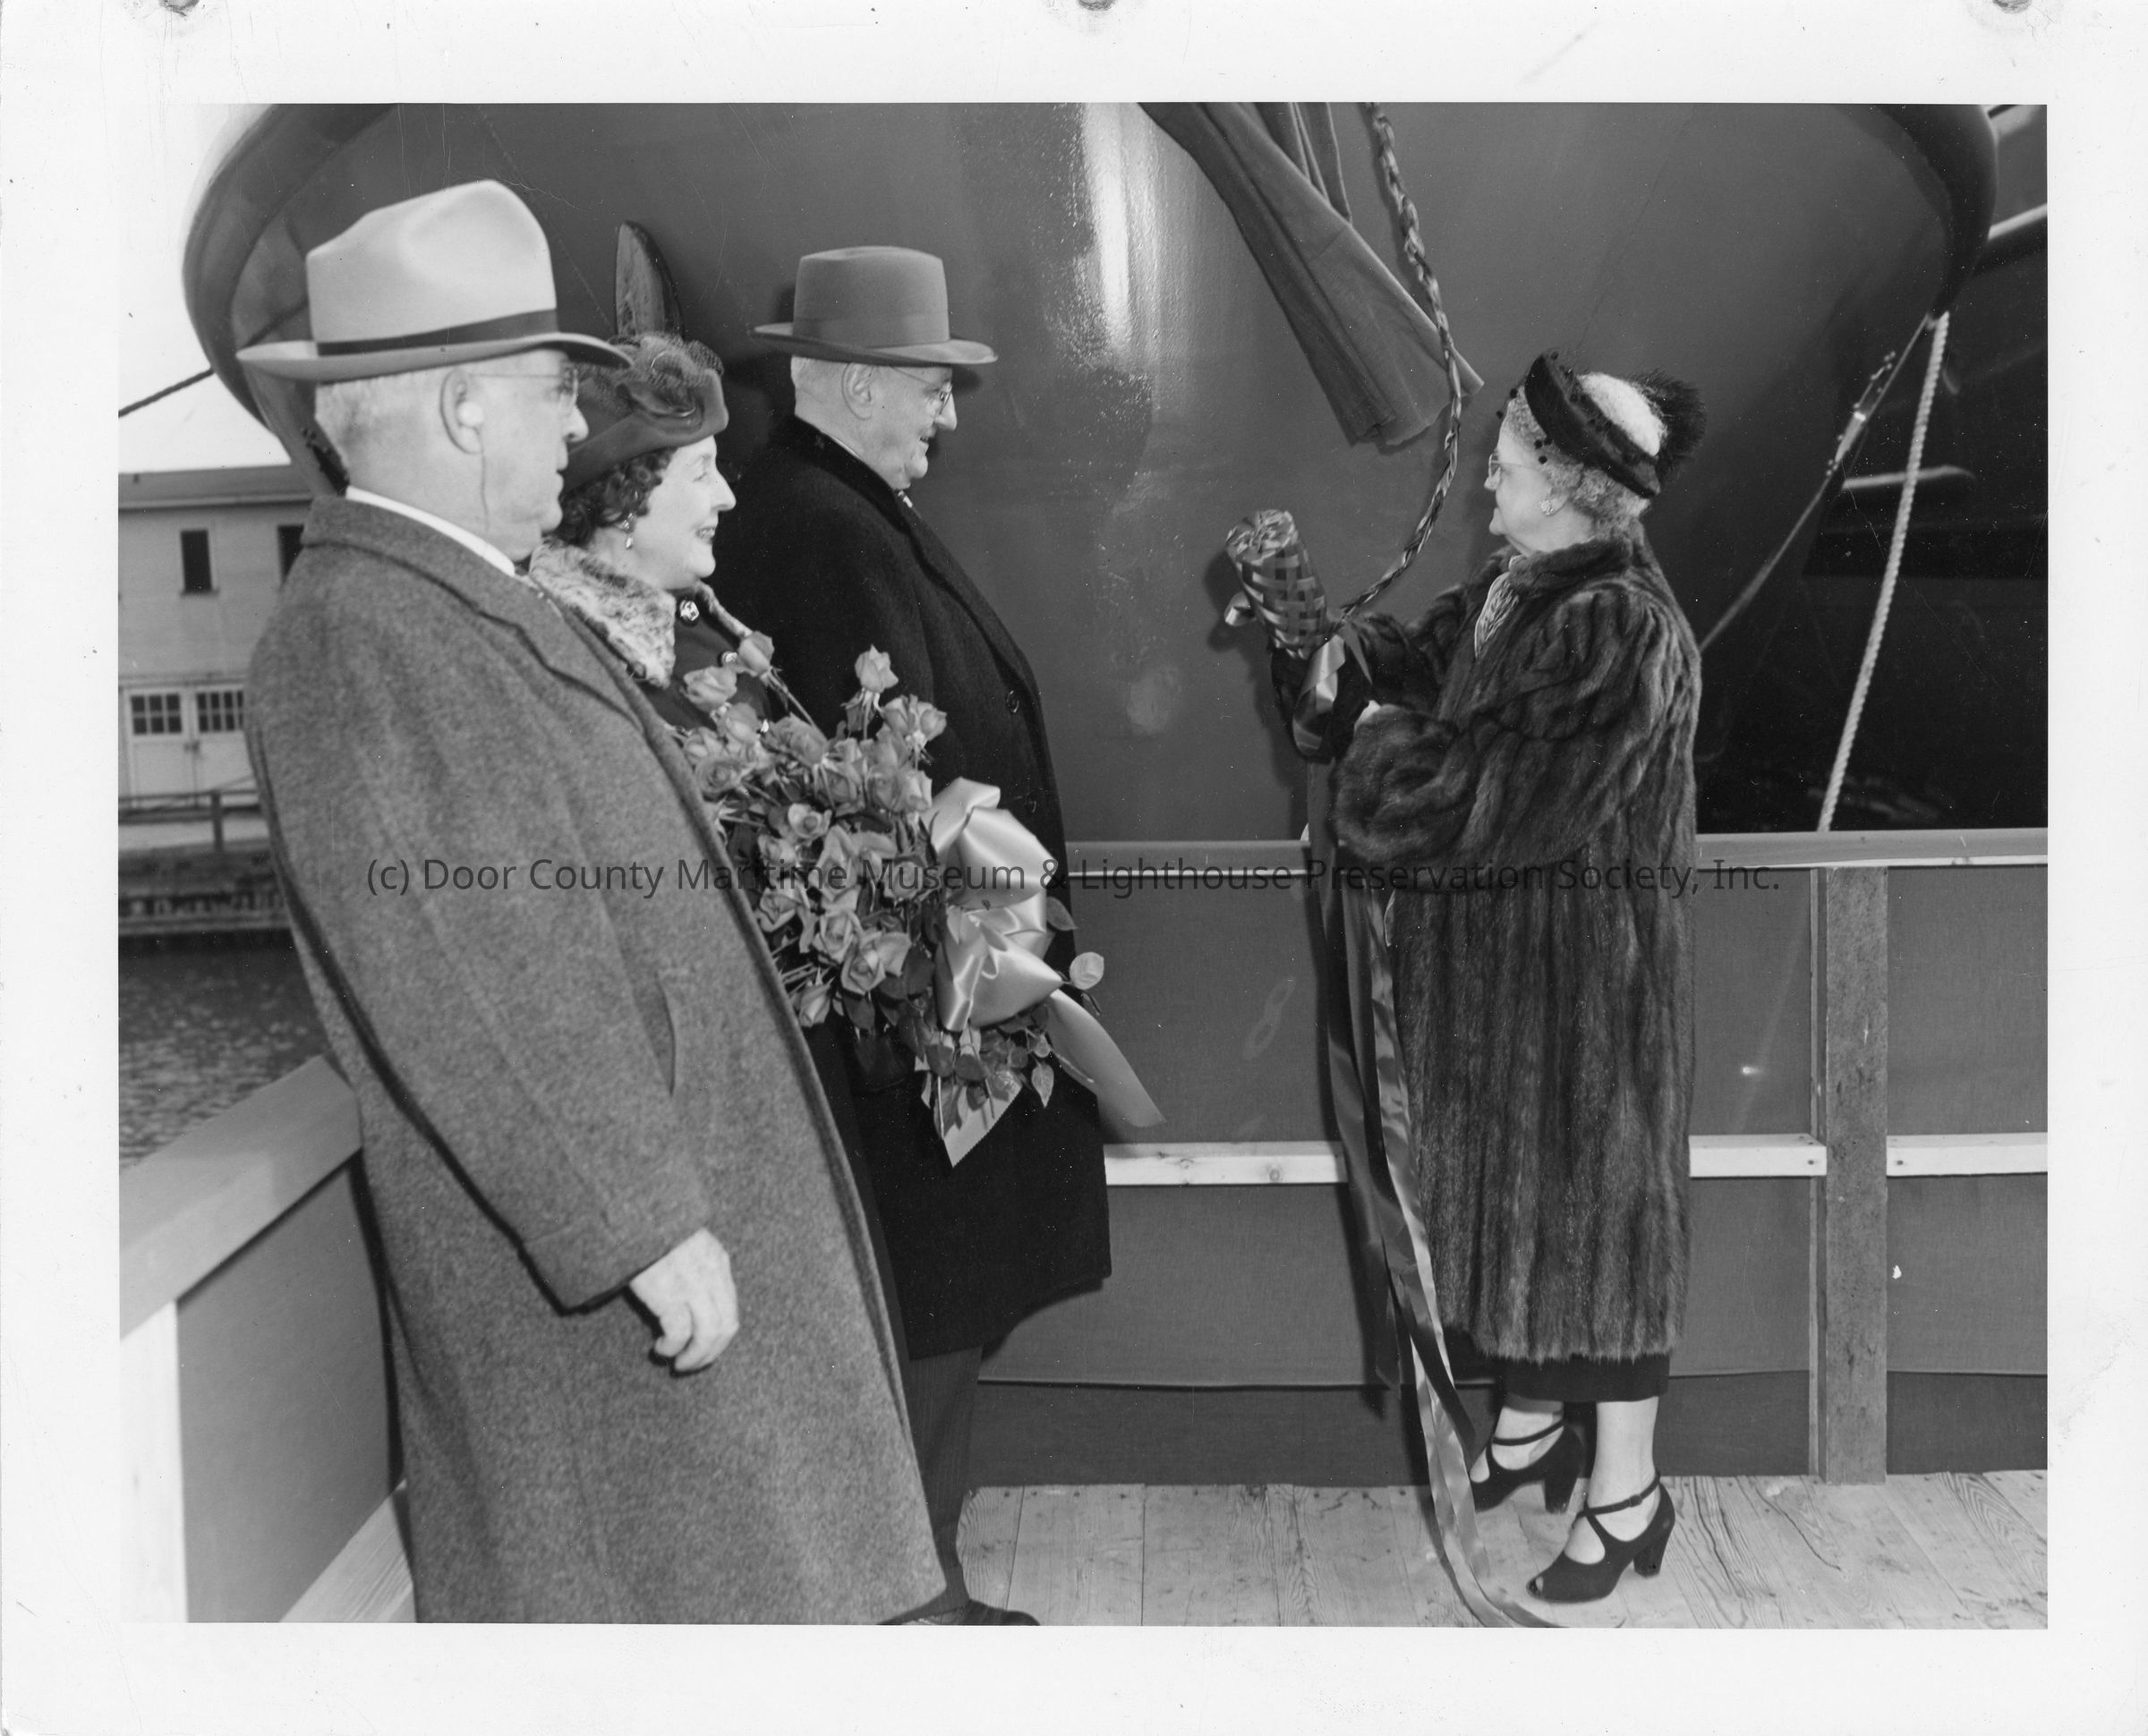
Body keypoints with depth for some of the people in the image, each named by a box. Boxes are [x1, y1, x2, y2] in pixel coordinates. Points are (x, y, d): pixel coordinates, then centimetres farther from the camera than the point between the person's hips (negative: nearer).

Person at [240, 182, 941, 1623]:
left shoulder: (466, 603, 11)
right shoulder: (360, 641, -20)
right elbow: (462, 990, -25)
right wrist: (648, 1224, -24)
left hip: (674, 1189, 10)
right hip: (587, 1234, -9)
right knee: (667, 1573, 2)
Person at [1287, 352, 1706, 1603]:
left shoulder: (1625, 632, -24)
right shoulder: (1512, 595, 5)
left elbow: (1479, 799, -26)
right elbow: (1404, 663, 17)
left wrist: (1381, 743, -10)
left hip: (1585, 968, -9)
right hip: (1490, 951, 9)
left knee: (1589, 1203, 3)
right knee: (1512, 1186, 20)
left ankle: (1629, 1494, 21)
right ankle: (1532, 1424, 40)